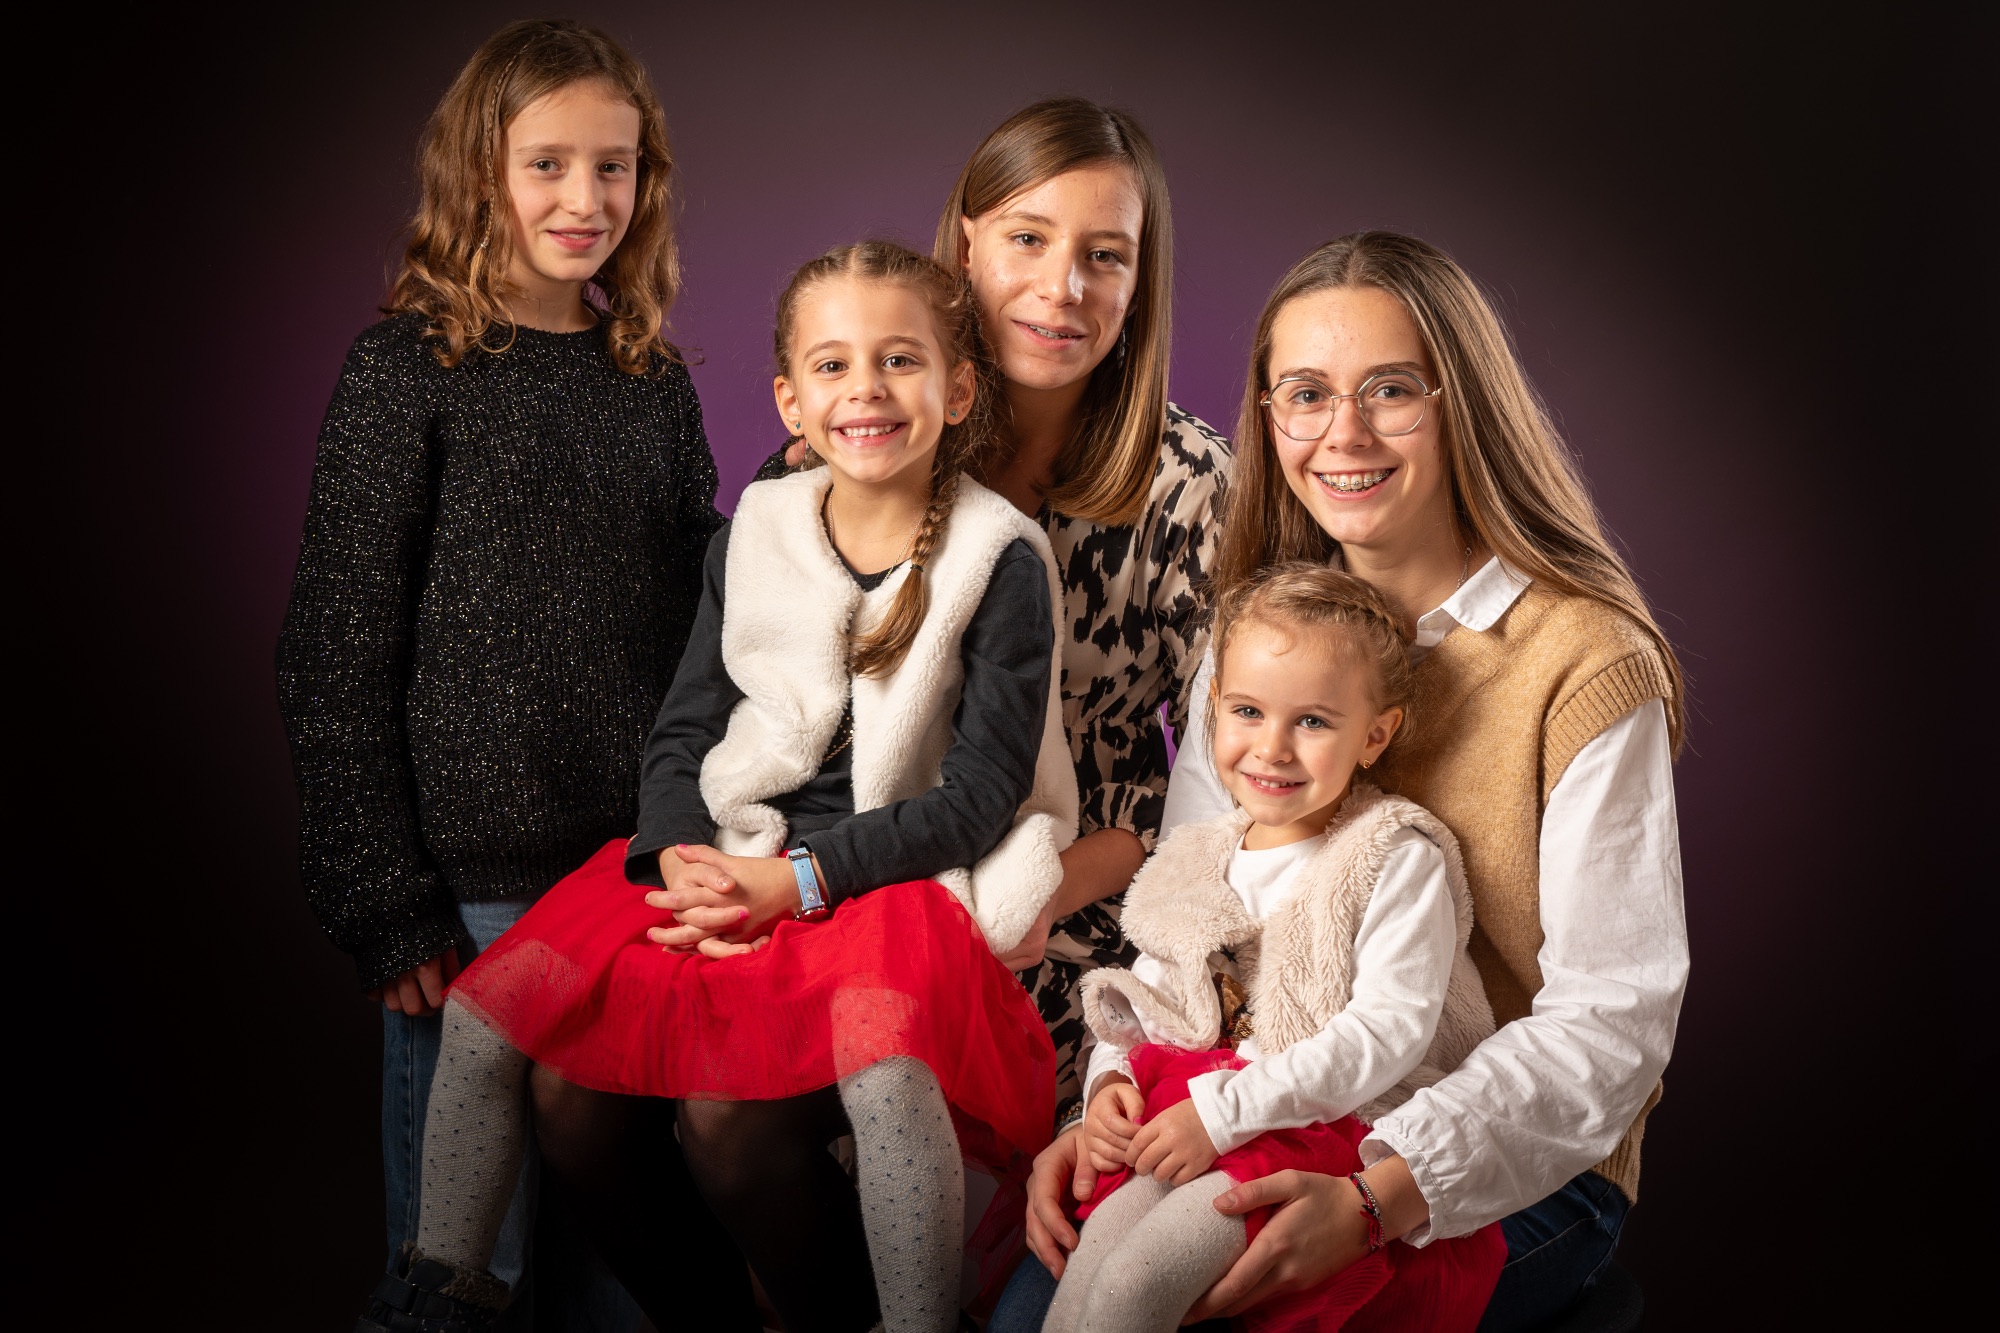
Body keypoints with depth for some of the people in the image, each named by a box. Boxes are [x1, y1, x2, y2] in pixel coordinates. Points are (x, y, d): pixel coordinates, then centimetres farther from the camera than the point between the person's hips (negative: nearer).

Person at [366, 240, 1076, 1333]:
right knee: (491, 1014, -8)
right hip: (723, 861, 5)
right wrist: (680, 861, -11)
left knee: (723, 1111, -32)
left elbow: (980, 794, -9)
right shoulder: (756, 533, 8)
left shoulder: (1001, 561, -6)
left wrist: (798, 878, -17)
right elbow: (683, 731, 10)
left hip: (894, 876, -5)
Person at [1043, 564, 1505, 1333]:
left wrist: (1226, 1110, -20)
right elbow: (1147, 996, 22)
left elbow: (1390, 1031, -15)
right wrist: (1109, 1080, -1)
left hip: (1339, 1124, -5)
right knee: (1094, 1257, -23)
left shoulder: (1399, 859, -6)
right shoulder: (1200, 862, 15)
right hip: (1193, 1111, 6)